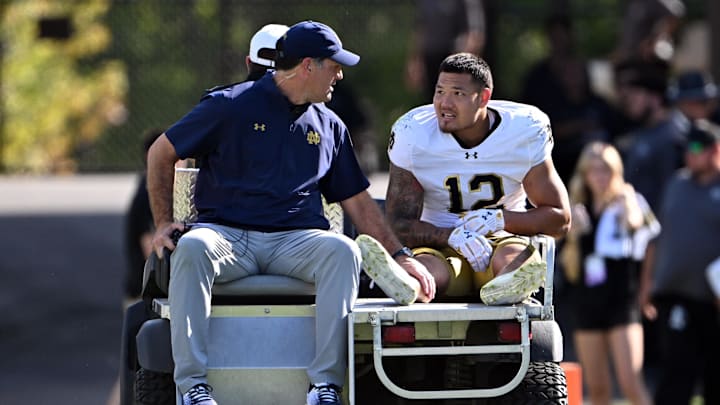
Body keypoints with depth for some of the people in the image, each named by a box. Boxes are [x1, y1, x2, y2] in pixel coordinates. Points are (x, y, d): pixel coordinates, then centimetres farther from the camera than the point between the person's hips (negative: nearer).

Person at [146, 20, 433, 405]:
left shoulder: (329, 126, 18)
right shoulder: (231, 106, 4)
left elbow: (358, 201, 23)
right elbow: (161, 153, 10)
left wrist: (399, 255, 14)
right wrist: (163, 222, 2)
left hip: (296, 241, 3)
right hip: (227, 234, -3)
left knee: (343, 250, -29)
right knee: (192, 247, -37)